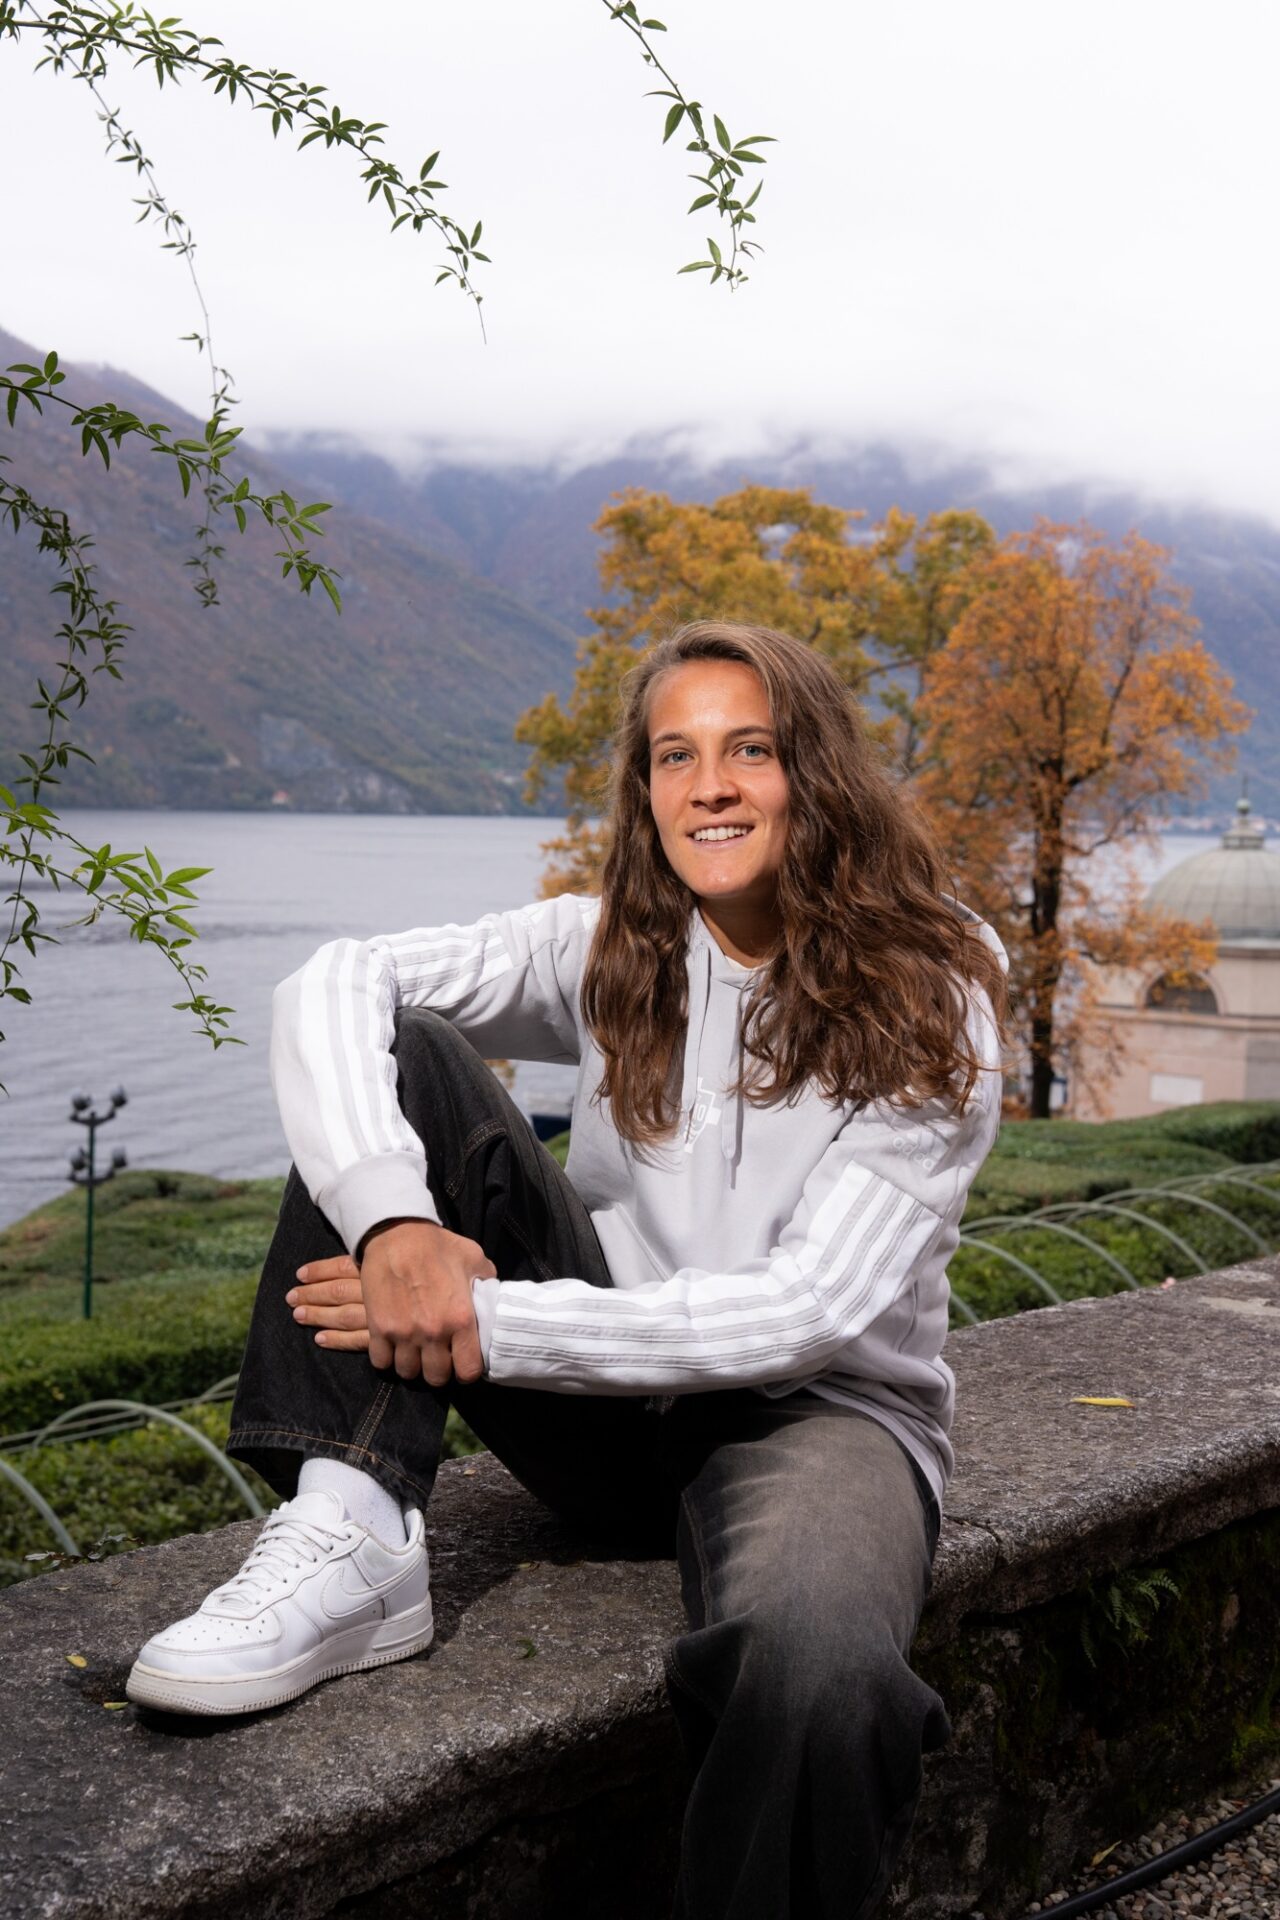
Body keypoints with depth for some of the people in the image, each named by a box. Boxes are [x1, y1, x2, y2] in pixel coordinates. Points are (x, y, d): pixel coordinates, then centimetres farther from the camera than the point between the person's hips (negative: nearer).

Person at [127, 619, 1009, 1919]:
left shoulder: (931, 1010, -10)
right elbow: (332, 987, -12)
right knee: (402, 1055, -14)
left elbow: (814, 1310, -19)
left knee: (817, 1680, -42)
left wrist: (490, 1322, -24)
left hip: (817, 1412, -4)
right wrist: (394, 1223, -32)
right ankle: (352, 1544, -22)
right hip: (610, 1411, 4)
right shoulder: (612, 955, 1)